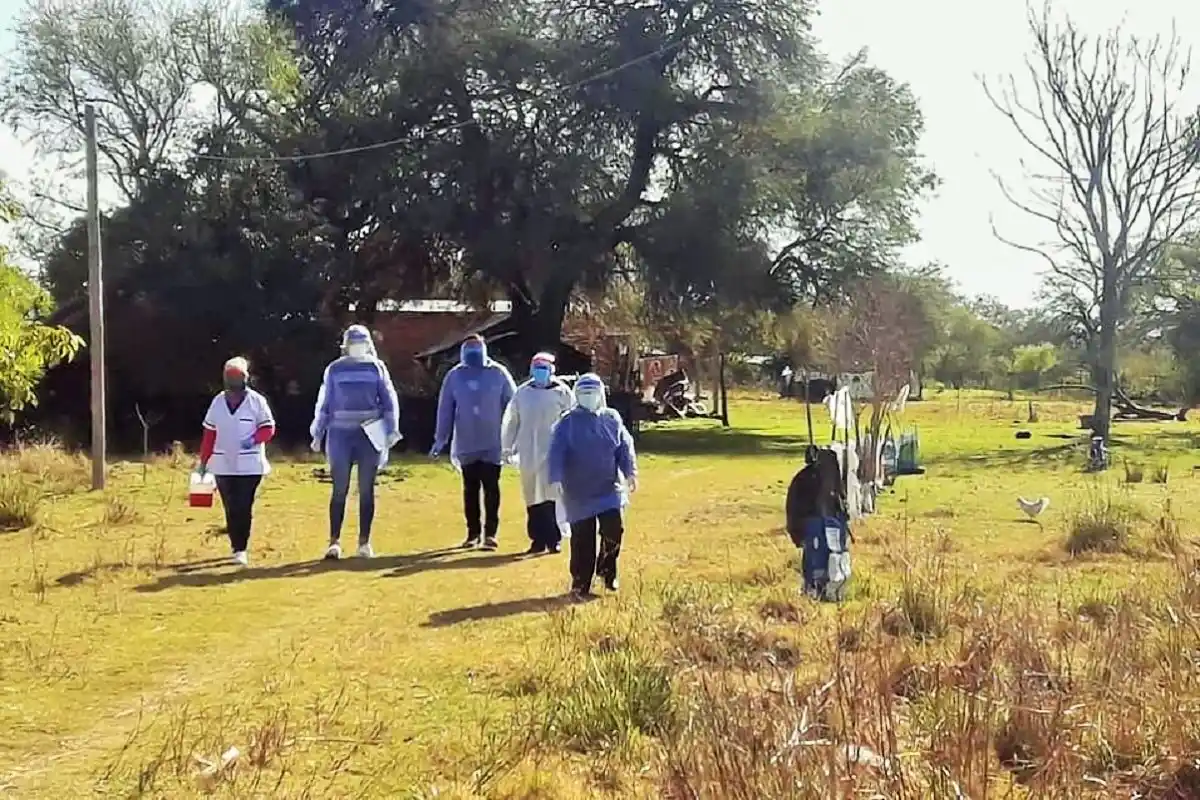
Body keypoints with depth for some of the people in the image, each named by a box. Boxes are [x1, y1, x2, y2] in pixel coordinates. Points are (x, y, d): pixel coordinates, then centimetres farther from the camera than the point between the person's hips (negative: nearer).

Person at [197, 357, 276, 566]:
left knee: (244, 508, -7)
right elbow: (209, 434, 13)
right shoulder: (217, 402, 9)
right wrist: (203, 461, 12)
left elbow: (268, 429, -2)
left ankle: (240, 549, -2)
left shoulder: (257, 401, -1)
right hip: (223, 465, 3)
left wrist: (254, 439, -21)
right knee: (230, 509, 5)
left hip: (250, 466, -3)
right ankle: (237, 546, 16)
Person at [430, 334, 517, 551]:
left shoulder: (498, 373, -4)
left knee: (491, 487, -3)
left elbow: (513, 404, -1)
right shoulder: (455, 376, 0)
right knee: (470, 488, 9)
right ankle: (473, 532, 18)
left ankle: (490, 533, 1)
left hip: (493, 443, -2)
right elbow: (445, 408, 4)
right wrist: (440, 439, 4)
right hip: (465, 444, 2)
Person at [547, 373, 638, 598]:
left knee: (613, 528, -10)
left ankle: (607, 571, 16)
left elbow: (625, 447, 5)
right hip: (579, 492, -2)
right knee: (582, 539, 2)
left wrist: (630, 472, -7)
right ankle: (580, 585, 14)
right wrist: (557, 479, -19)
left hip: (609, 488, 2)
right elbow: (556, 453, -8)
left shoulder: (612, 420, 5)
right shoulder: (568, 422, -3)